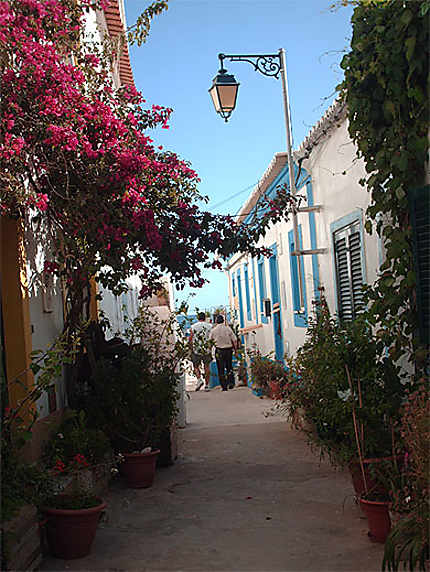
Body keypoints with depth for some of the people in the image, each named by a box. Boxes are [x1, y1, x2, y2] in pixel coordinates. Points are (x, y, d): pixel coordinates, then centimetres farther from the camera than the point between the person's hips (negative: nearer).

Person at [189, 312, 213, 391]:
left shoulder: (193, 327, -2)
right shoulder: (209, 326, 0)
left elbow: (190, 339, -1)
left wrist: (191, 349, 11)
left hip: (196, 350, -1)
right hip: (207, 350, 1)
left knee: (196, 366, 11)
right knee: (207, 367, 8)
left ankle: (199, 379, -12)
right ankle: (207, 385, 8)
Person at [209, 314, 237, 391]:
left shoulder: (213, 330, -5)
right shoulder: (228, 328, -4)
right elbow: (234, 340, -3)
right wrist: (235, 349, 8)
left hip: (219, 351, -1)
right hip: (228, 350, 1)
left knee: (221, 369, 6)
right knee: (229, 367, 17)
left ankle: (224, 386, 5)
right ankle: (231, 382, 3)